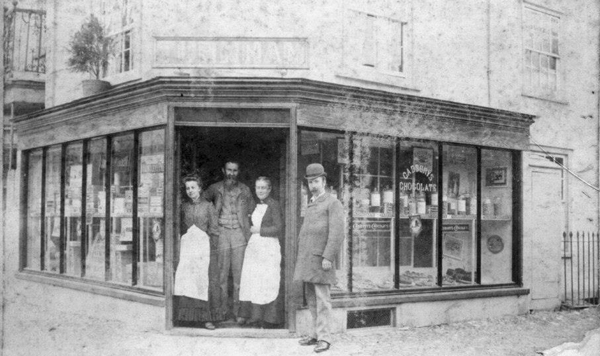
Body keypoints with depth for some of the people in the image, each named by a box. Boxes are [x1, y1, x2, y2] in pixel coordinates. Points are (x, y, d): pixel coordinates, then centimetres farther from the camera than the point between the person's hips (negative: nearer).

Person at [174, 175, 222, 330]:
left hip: (204, 245, -2)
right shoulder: (184, 206, 11)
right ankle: (187, 316, 0)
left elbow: (214, 230, 2)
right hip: (187, 246, 2)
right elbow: (181, 227, 16)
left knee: (206, 281, -5)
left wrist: (211, 250, -5)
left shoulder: (208, 206, 3)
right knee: (186, 281, -5)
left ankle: (207, 318, -2)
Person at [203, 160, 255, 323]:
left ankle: (236, 311, 2)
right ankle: (223, 309, 6)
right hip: (221, 234, 0)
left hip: (239, 234, 0)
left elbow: (251, 212, 14)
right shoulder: (215, 189, 8)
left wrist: (249, 232, 5)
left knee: (239, 274, -3)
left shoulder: (245, 190, 10)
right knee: (222, 274, -1)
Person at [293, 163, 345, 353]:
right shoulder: (310, 205, 20)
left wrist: (328, 258, -21)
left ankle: (324, 338, -4)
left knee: (322, 300, -7)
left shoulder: (333, 203, -5)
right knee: (311, 299, 9)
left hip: (320, 259, -8)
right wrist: (300, 256, 16)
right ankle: (315, 334, 15)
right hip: (307, 259, 8)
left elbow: (337, 233, -14)